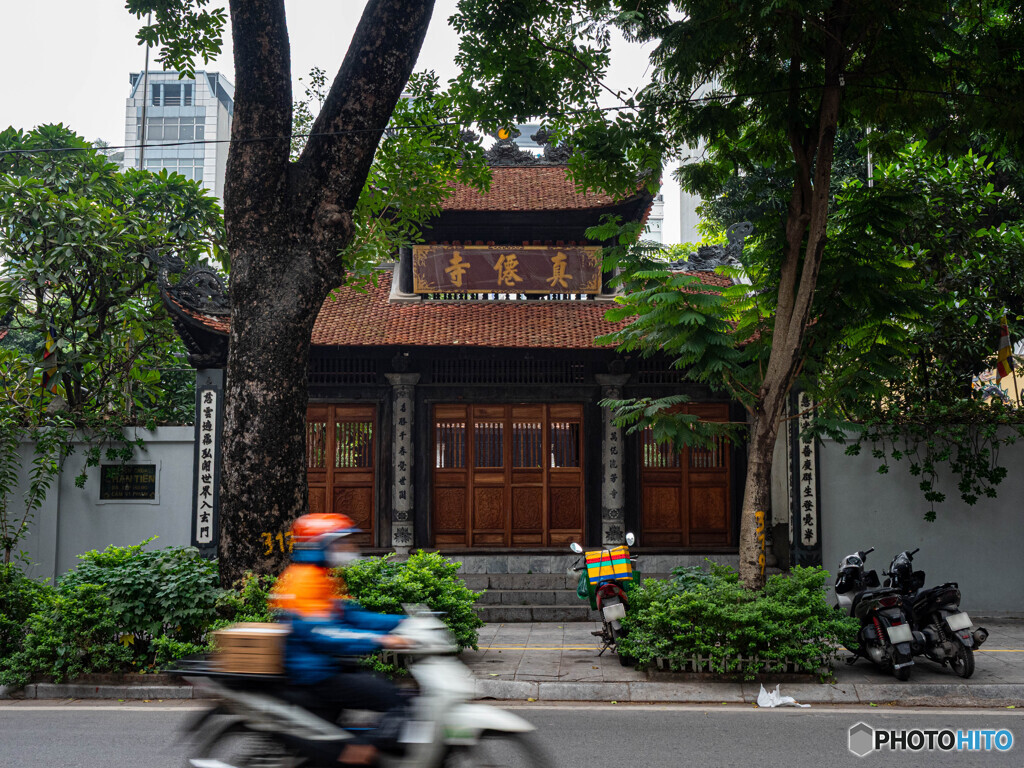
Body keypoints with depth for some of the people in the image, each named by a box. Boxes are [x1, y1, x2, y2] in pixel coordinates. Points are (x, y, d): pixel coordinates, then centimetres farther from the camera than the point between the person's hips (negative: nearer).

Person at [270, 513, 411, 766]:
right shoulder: (304, 580, -16)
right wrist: (379, 641, -29)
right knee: (394, 700, -16)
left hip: (324, 668, 11)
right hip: (313, 675, -11)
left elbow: (350, 616, 17)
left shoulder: (323, 578, 17)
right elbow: (321, 634, -26)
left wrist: (403, 622, 7)